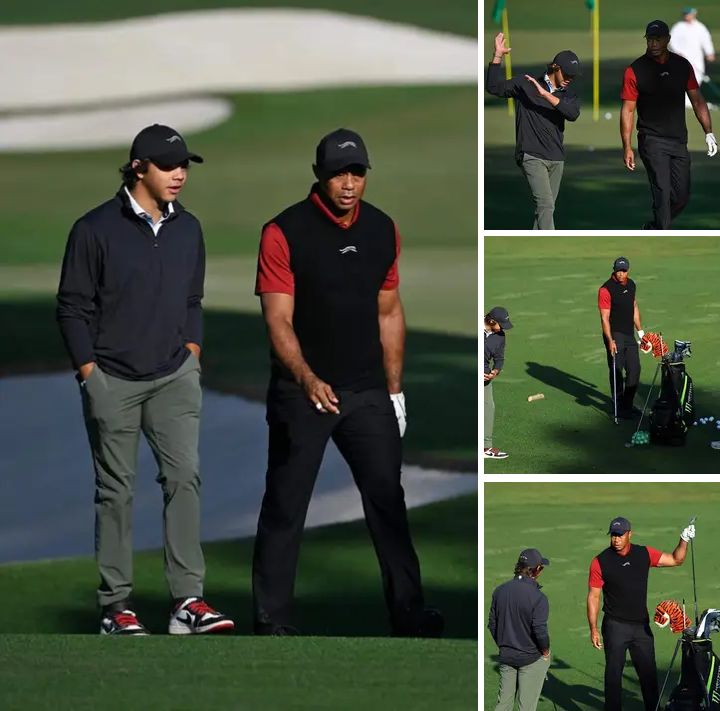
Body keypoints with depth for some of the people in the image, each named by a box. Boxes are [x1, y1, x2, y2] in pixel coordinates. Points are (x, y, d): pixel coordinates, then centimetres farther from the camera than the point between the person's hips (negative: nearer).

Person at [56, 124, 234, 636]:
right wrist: (90, 373, -7)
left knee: (185, 475, -9)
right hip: (112, 381, -3)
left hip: (174, 378, 4)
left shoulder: (188, 229, 9)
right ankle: (117, 607, 7)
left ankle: (188, 600, -9)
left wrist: (191, 354, 8)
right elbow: (73, 307, -3)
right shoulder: (96, 230, -6)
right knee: (116, 490, 2)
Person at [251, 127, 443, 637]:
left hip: (368, 392, 4)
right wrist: (307, 379, -28)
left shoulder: (383, 230, 6)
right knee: (285, 508, 1)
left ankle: (408, 611, 10)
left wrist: (394, 390, 12)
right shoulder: (285, 233, -10)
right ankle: (273, 620, 7)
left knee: (388, 498, 4)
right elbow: (279, 320, -14)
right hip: (301, 391, -4)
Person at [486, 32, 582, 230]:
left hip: (556, 159, 5)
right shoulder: (526, 85, 1)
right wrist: (498, 57, -10)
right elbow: (494, 87, -1)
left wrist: (546, 95, -20)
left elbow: (573, 113, -11)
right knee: (546, 205, -17)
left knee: (546, 207, 8)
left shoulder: (568, 94, 10)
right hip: (532, 156, -5)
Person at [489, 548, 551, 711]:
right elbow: (540, 630, -21)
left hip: (506, 656, 5)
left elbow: (492, 624, 6)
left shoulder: (499, 591, 0)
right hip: (532, 659, -5)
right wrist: (546, 651, -3)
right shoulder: (538, 598, -20)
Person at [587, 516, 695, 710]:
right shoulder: (600, 561, -7)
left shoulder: (644, 554, 2)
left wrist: (684, 540, -6)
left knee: (648, 673, 9)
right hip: (615, 627, -3)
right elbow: (593, 596, -5)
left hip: (641, 626, 3)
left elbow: (675, 560, 12)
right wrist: (593, 629, -10)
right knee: (613, 673, 2)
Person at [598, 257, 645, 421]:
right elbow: (604, 318, -17)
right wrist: (610, 341, -23)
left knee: (634, 369, 9)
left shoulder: (631, 285, 8)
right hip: (615, 335, -7)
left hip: (629, 334, 7)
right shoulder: (606, 289, -15)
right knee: (617, 372, -2)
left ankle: (628, 404, 22)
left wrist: (640, 330, 21)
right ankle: (618, 407, 8)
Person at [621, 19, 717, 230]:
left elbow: (697, 100, 11)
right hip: (652, 141, -4)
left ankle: (652, 229, 26)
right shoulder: (635, 70, -4)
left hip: (679, 141, 5)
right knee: (662, 193, -13)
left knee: (682, 196, 4)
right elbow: (628, 110, -4)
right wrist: (627, 147, -9)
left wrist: (708, 132, 3)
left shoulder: (682, 65, 7)